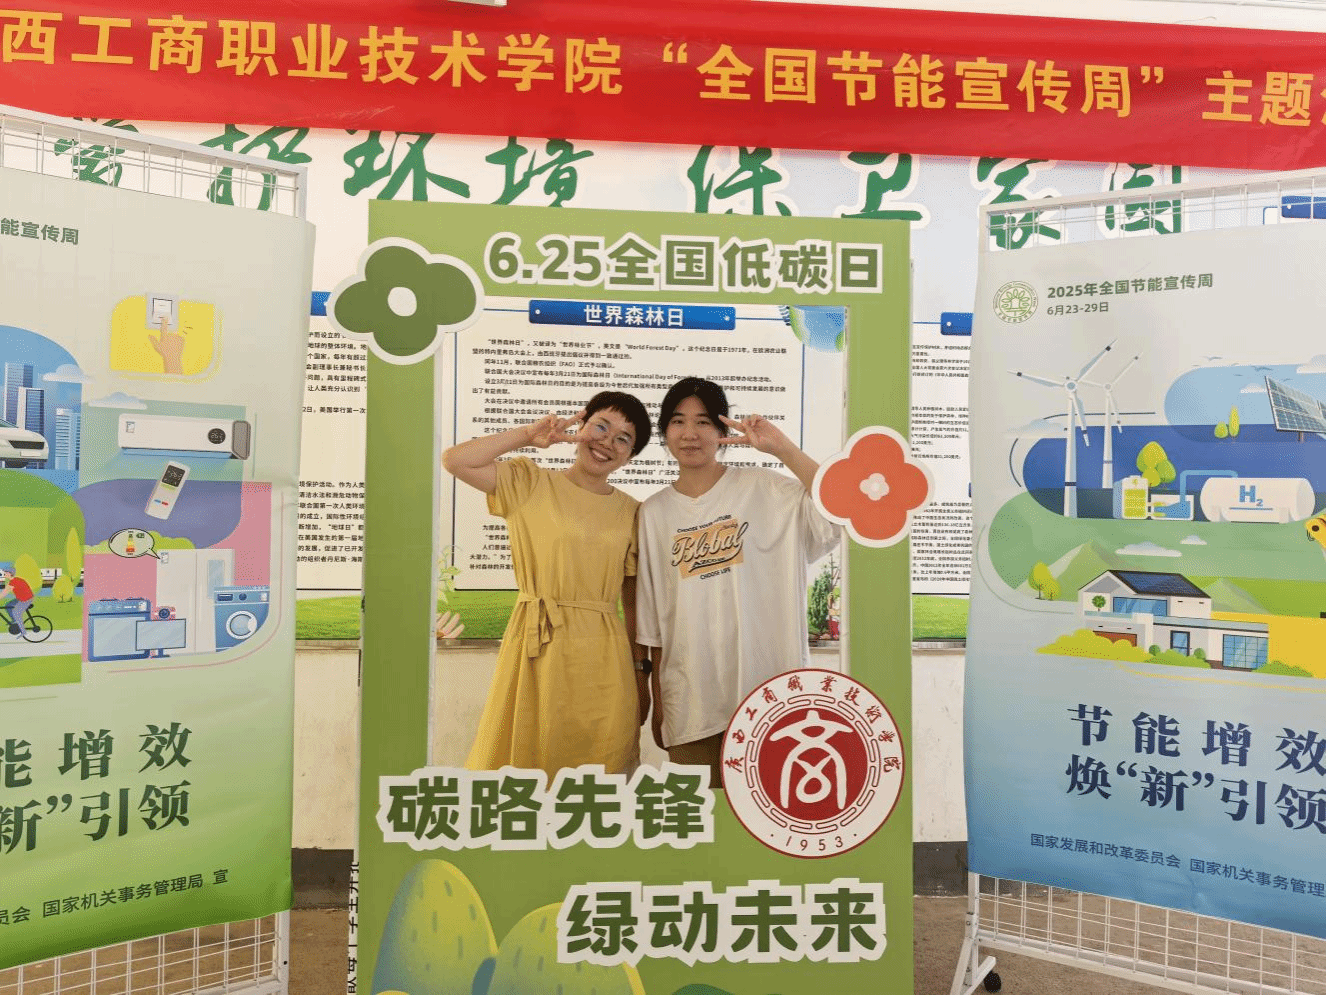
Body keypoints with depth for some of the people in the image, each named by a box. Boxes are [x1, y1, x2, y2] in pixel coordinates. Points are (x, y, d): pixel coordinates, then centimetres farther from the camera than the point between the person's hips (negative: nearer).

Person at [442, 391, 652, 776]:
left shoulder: (631, 512, 10)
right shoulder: (530, 483, 3)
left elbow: (634, 603, 12)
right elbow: (454, 460, -11)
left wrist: (641, 675, 10)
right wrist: (528, 434, -5)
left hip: (604, 660, 3)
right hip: (536, 649, -2)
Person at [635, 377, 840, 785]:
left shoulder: (762, 488, -1)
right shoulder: (653, 513, 7)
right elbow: (653, 627, 9)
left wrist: (782, 448, -18)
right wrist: (658, 704, 9)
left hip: (766, 690, -2)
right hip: (691, 702, 3)